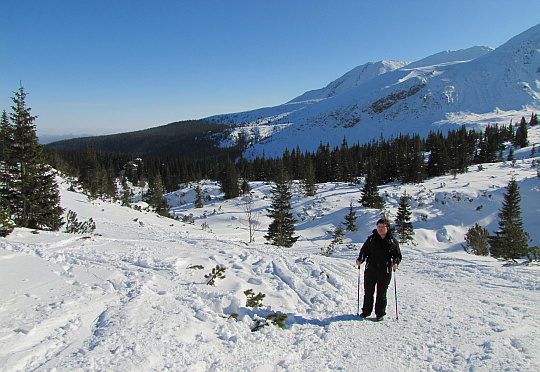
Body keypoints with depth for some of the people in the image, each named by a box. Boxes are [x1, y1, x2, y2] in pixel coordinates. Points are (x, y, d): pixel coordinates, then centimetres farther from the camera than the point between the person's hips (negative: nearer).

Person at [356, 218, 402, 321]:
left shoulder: (392, 241, 4)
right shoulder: (371, 239, 6)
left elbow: (398, 255, 8)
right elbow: (364, 251, 8)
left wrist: (395, 263, -12)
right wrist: (360, 260, -9)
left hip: (385, 271, -1)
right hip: (370, 269, 1)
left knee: (381, 293, 6)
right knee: (368, 292, 7)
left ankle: (380, 314, 20)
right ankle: (366, 312, 23)